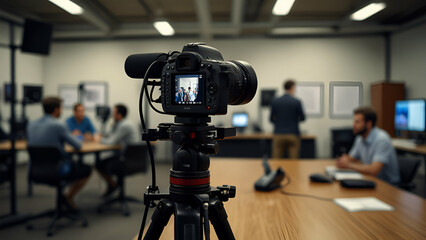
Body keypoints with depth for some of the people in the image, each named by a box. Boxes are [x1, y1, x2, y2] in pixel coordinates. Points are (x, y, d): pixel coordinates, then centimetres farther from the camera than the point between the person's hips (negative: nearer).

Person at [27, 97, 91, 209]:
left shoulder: (31, 125, 0)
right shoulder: (58, 126, -20)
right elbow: (78, 146, -13)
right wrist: (75, 137, 12)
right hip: (58, 171, -7)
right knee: (86, 170, 19)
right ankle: (69, 197, 17)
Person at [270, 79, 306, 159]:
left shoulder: (274, 101, 1)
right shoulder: (296, 102, -4)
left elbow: (271, 119, 7)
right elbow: (302, 118, 4)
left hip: (278, 135, 2)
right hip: (293, 135, -2)